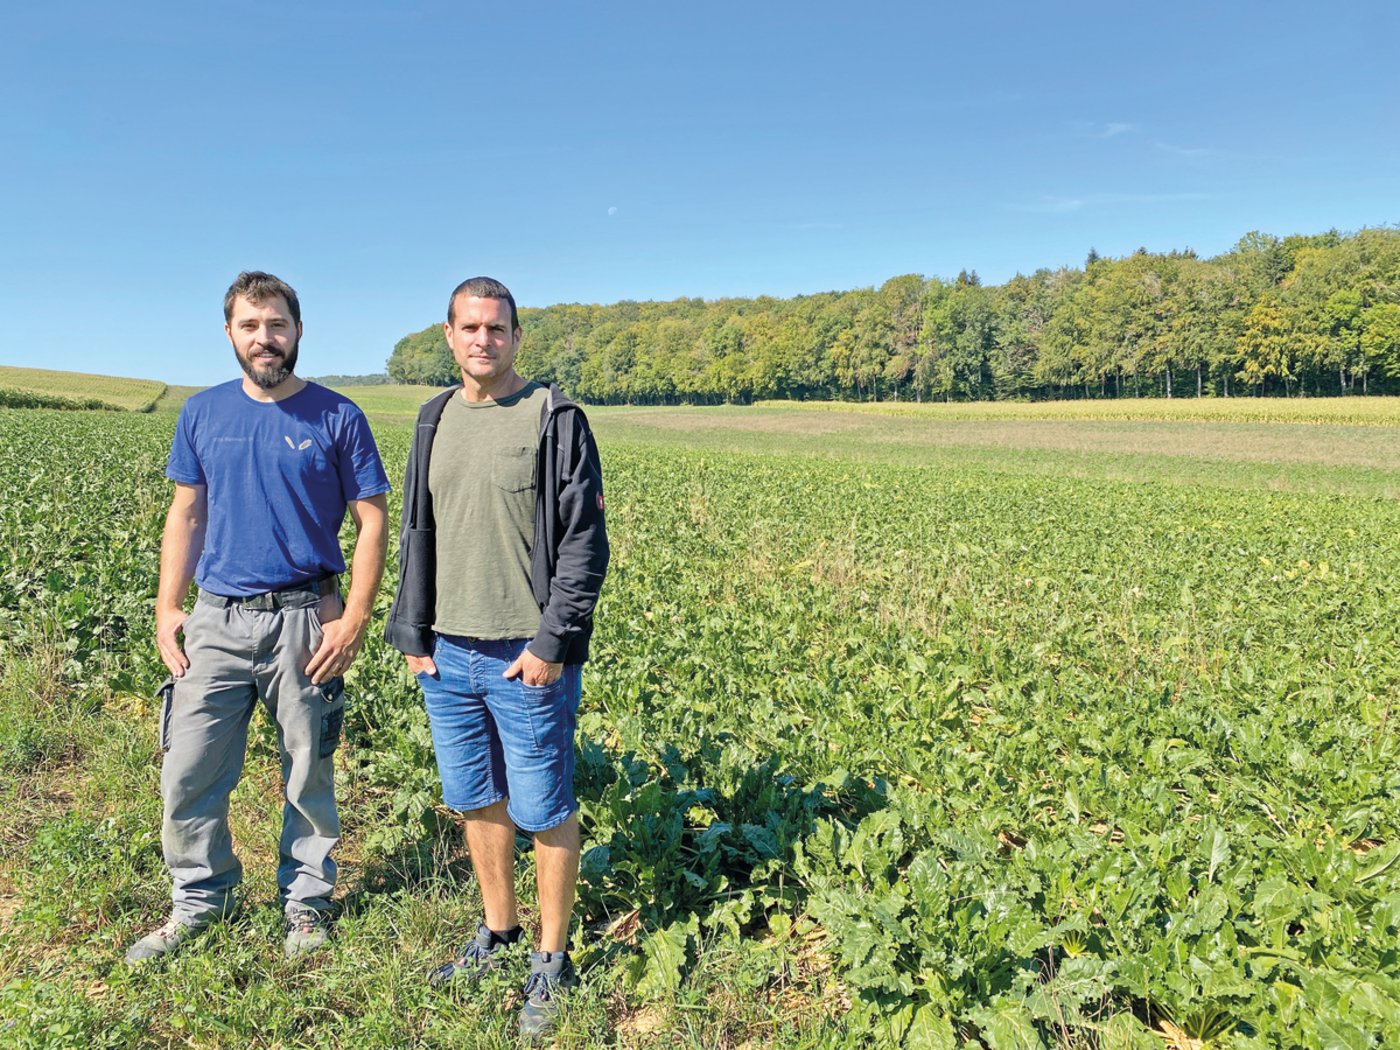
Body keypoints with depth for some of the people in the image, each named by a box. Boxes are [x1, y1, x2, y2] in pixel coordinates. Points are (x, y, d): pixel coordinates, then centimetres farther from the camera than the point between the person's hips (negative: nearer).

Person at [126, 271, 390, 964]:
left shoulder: (337, 417, -3)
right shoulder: (203, 413, 7)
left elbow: (372, 522, -3)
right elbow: (186, 515, 13)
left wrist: (354, 619, -10)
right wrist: (167, 608, 4)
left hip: (303, 620, -3)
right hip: (216, 619, 3)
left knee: (308, 775, 9)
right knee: (188, 775, 6)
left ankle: (306, 902, 28)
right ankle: (199, 902, 28)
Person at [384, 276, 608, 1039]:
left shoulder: (555, 419, -7)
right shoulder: (435, 421, 10)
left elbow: (585, 542, -10)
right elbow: (416, 534, 15)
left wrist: (553, 643, -15)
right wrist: (412, 632, 8)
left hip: (526, 658, -6)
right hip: (447, 654, 6)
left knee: (545, 812, 5)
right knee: (476, 802, 18)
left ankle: (552, 963, 23)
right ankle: (497, 934, 37)